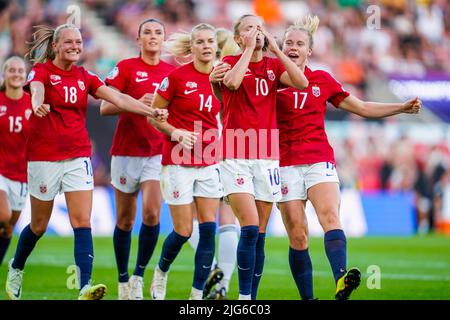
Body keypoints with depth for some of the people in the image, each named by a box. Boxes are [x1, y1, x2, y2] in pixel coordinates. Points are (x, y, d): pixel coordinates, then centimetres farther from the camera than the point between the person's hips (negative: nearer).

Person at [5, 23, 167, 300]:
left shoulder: (85, 78, 7)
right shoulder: (42, 70, -6)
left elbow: (118, 98, -4)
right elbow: (37, 90, -29)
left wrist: (151, 111, -19)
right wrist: (39, 105, -54)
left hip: (78, 157, 3)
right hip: (44, 157, -3)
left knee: (83, 223, -11)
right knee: (39, 226, 8)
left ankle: (85, 287, -20)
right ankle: (16, 269, 35)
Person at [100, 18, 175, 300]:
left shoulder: (172, 72, 7)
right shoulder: (126, 68, -1)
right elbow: (105, 107, -7)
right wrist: (137, 103, -20)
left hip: (159, 152, 1)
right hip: (126, 150, -1)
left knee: (152, 214, -16)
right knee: (125, 221, 6)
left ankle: (139, 276, -3)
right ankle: (123, 280, 19)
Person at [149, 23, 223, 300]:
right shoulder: (177, 76, -9)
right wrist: (176, 133, -16)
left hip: (209, 163, 4)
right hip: (179, 163, -4)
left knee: (209, 229, -4)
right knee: (184, 231, -2)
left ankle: (197, 294, 2)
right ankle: (161, 272, 28)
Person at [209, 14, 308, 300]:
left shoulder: (274, 65, 10)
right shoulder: (230, 62, 2)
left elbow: (302, 82, -8)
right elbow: (232, 82, -21)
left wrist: (276, 49, -5)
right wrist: (249, 49, -11)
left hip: (267, 157, 4)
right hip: (236, 157, -4)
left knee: (259, 235, 4)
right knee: (250, 228, -17)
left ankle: (253, 296, 10)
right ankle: (244, 297, -14)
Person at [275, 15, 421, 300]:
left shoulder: (323, 80, 12)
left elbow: (362, 108, 17)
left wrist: (403, 107, 8)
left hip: (319, 160, 1)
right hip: (285, 163, 0)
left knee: (330, 216, -24)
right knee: (297, 235, -5)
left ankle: (341, 281, -44)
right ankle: (307, 298, 1)